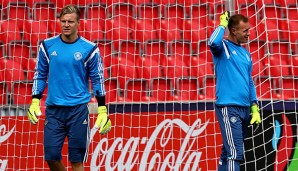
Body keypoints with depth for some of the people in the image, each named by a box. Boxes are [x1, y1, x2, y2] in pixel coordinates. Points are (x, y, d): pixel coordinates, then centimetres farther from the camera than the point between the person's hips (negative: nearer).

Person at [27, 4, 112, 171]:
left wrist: (102, 111, -1)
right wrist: (35, 102, 5)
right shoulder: (48, 45, 4)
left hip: (79, 109, -2)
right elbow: (40, 75, 13)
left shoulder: (89, 49, -2)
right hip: (53, 109, 2)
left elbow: (98, 80, 3)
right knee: (51, 156, 0)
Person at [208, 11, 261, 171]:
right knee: (235, 153, -14)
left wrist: (254, 107, 13)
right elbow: (213, 42, -28)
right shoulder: (223, 47, -3)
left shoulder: (246, 54, 17)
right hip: (228, 107, -7)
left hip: (245, 109, 7)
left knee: (228, 152, 13)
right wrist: (222, 24, -11)